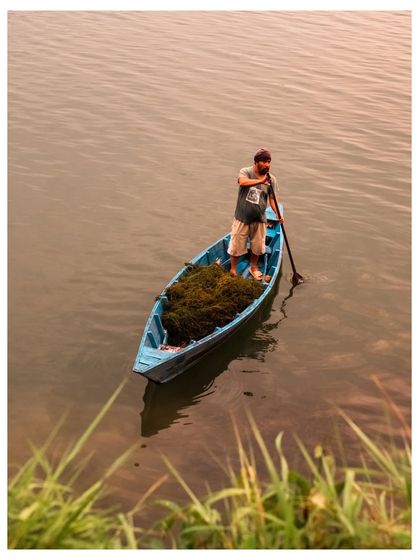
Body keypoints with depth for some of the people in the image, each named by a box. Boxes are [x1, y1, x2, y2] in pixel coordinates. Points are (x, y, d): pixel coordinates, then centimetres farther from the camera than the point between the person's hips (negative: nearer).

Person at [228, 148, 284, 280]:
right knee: (236, 245, 6)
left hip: (259, 219, 3)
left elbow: (272, 198, 0)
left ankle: (253, 267, 39)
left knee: (257, 246, 15)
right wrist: (261, 181, -47)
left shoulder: (271, 179, -1)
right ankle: (233, 269, 26)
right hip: (242, 218, -3)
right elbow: (242, 182, -34)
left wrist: (277, 214, -16)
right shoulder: (245, 172, -11)